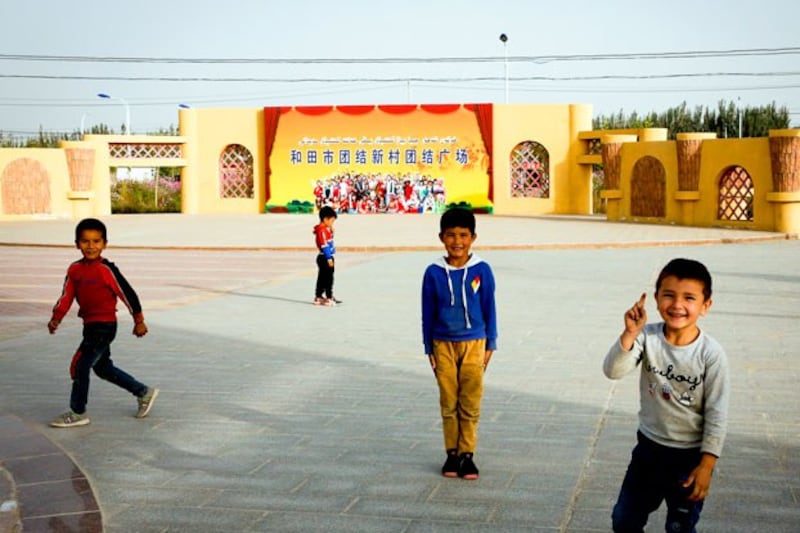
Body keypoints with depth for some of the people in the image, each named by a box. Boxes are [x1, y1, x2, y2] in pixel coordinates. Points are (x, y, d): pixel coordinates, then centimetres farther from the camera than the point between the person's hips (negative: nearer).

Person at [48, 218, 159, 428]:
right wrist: (56, 318, -9)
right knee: (102, 367, 18)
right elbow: (67, 296, 5)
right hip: (90, 325, 8)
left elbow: (128, 294, -11)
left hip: (104, 326, -8)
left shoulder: (107, 270, -16)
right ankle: (144, 393, 32)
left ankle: (78, 413, 7)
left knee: (80, 365, -7)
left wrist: (139, 321, -5)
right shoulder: (75, 269, 4)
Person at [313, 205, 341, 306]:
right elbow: (324, 245, -22)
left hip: (326, 258, 10)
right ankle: (328, 298, 0)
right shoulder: (322, 230, -18)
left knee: (322, 278, 15)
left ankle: (318, 297, 21)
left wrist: (331, 231, 6)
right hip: (325, 258, -10)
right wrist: (329, 258, -23)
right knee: (328, 278, -5)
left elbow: (329, 241, 19)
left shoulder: (326, 229, 13)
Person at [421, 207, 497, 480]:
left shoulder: (481, 270, -4)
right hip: (444, 345, 1)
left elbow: (489, 309, 3)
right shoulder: (434, 273, -3)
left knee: (470, 404, 2)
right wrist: (429, 348, 4)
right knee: (448, 403, 7)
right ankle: (452, 453, 18)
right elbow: (428, 313, 4)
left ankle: (467, 454, 12)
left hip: (473, 344, -1)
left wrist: (490, 345, 4)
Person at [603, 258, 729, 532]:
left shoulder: (711, 353, -19)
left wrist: (706, 465, -14)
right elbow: (613, 371, -23)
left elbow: (717, 413, -14)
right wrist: (630, 334, -36)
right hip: (649, 447, 3)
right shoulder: (648, 337, -12)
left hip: (689, 455, -3)